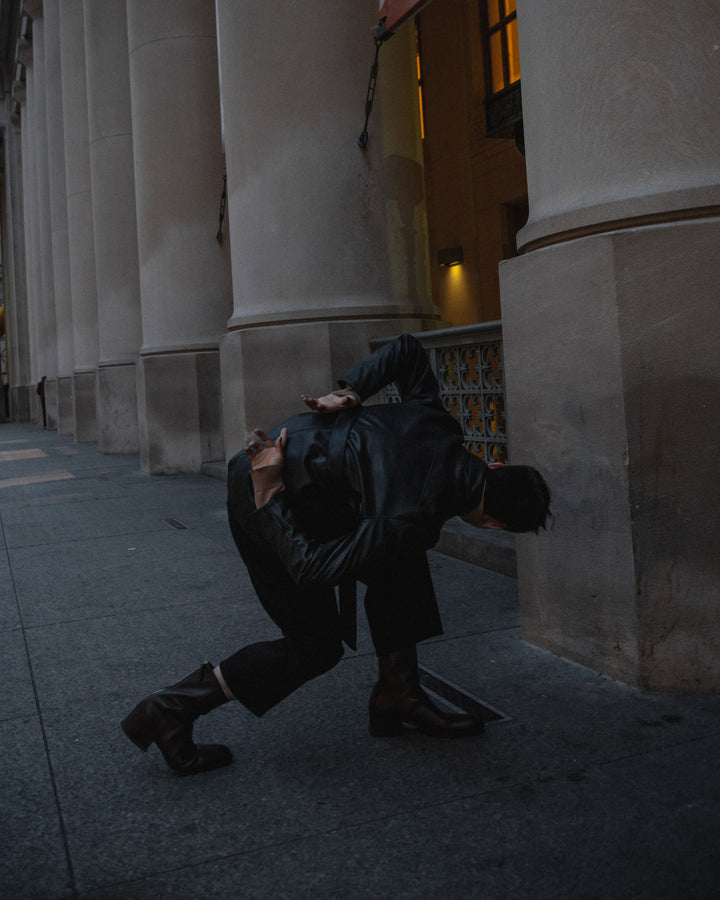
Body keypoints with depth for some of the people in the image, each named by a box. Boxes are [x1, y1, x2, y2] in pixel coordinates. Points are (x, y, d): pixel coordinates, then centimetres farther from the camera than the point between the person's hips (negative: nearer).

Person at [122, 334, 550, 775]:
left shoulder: (440, 425, -6)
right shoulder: (415, 520, -29)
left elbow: (408, 349, 9)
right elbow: (312, 567, -24)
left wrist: (349, 392, 1)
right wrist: (270, 494, -20)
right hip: (264, 502, -9)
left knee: (398, 566, 5)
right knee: (316, 647, 2)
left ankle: (397, 695, 16)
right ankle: (171, 709, 6)